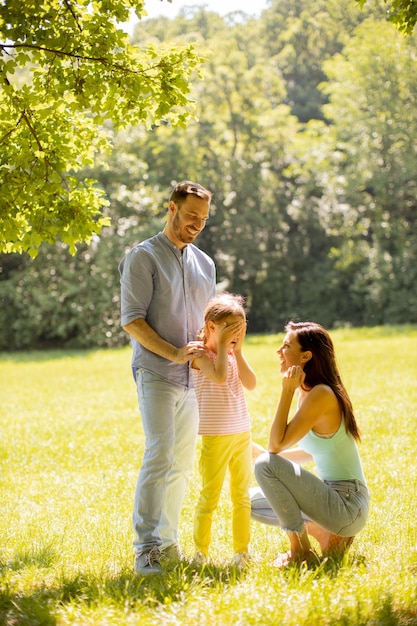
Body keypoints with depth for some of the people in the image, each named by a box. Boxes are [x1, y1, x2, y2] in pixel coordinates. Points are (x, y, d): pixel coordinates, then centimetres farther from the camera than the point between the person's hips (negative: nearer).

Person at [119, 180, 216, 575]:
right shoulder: (143, 257, -3)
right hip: (155, 374, -7)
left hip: (192, 379, 7)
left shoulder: (204, 264, 18)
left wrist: (210, 349, 2)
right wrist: (174, 353, -18)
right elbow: (132, 320, -9)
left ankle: (167, 542, 16)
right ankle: (145, 550, -16)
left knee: (183, 463, 8)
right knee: (159, 456, -18)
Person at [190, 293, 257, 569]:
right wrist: (223, 345, -17)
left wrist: (238, 350, -4)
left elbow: (251, 383, -3)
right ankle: (201, 554, 4)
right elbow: (219, 376, -27)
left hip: (242, 433, 7)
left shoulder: (233, 356, 11)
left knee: (242, 495, 10)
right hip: (216, 436, -7)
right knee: (210, 495, -3)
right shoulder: (201, 355, -8)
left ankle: (242, 552, 18)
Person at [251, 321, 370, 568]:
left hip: (348, 506, -10)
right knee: (255, 501, 16)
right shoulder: (307, 392, 9)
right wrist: (261, 452, 11)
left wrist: (287, 391, -19)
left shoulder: (322, 394, -20)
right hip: (333, 495, 10)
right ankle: (325, 532, 6)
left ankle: (300, 549, -8)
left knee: (266, 465, -21)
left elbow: (277, 444, -22)